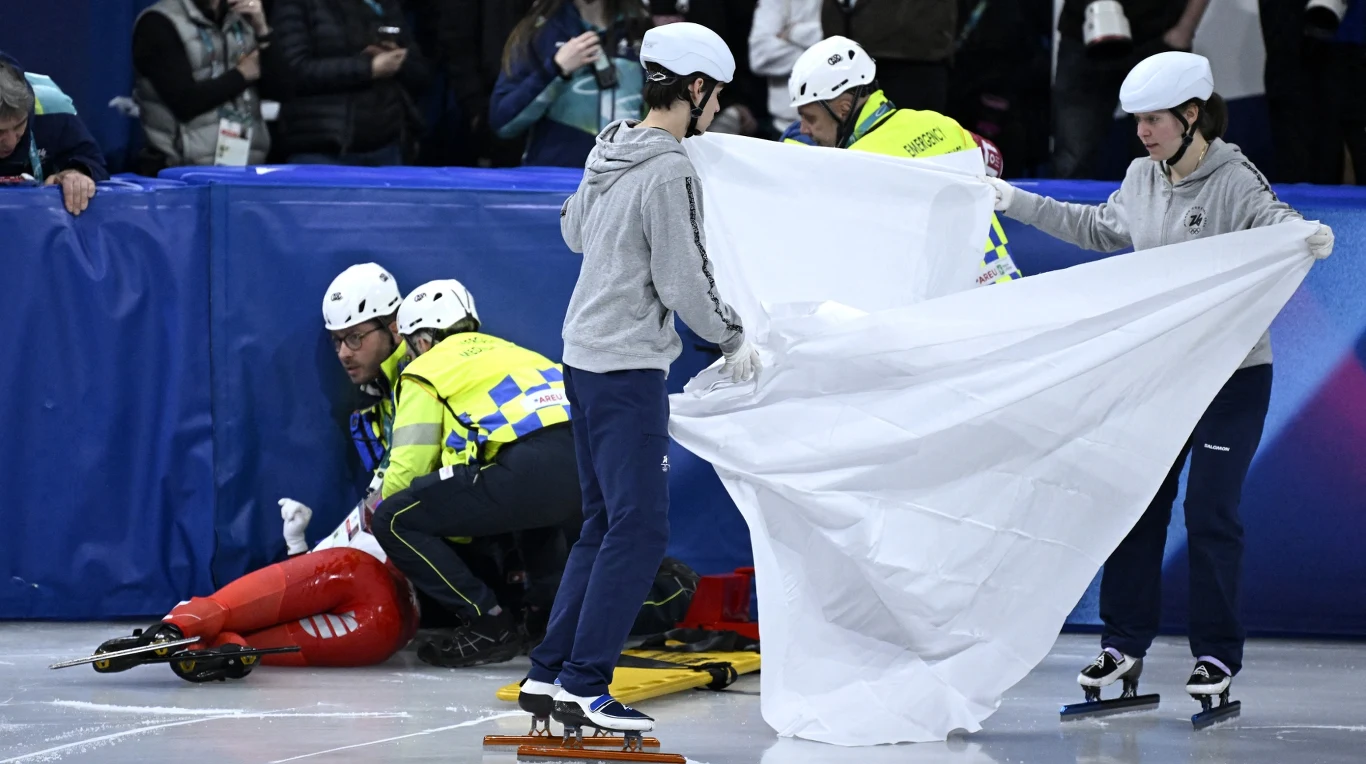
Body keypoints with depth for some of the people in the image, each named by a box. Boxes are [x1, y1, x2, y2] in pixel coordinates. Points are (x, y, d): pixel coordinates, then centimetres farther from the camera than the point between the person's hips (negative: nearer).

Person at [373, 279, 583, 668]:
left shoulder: (428, 369, 16)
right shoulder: (508, 352, 36)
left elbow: (408, 465, 10)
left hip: (530, 471, -8)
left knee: (394, 521, 3)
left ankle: (488, 623, 0)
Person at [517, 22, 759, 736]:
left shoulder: (607, 151, 9)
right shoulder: (671, 175, -18)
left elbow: (573, 230, 26)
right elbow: (686, 284, -16)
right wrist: (735, 338, -1)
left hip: (584, 356, 10)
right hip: (628, 364, -10)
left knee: (604, 523, 16)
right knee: (640, 527, -7)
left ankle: (548, 674, 15)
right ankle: (584, 684, -9)